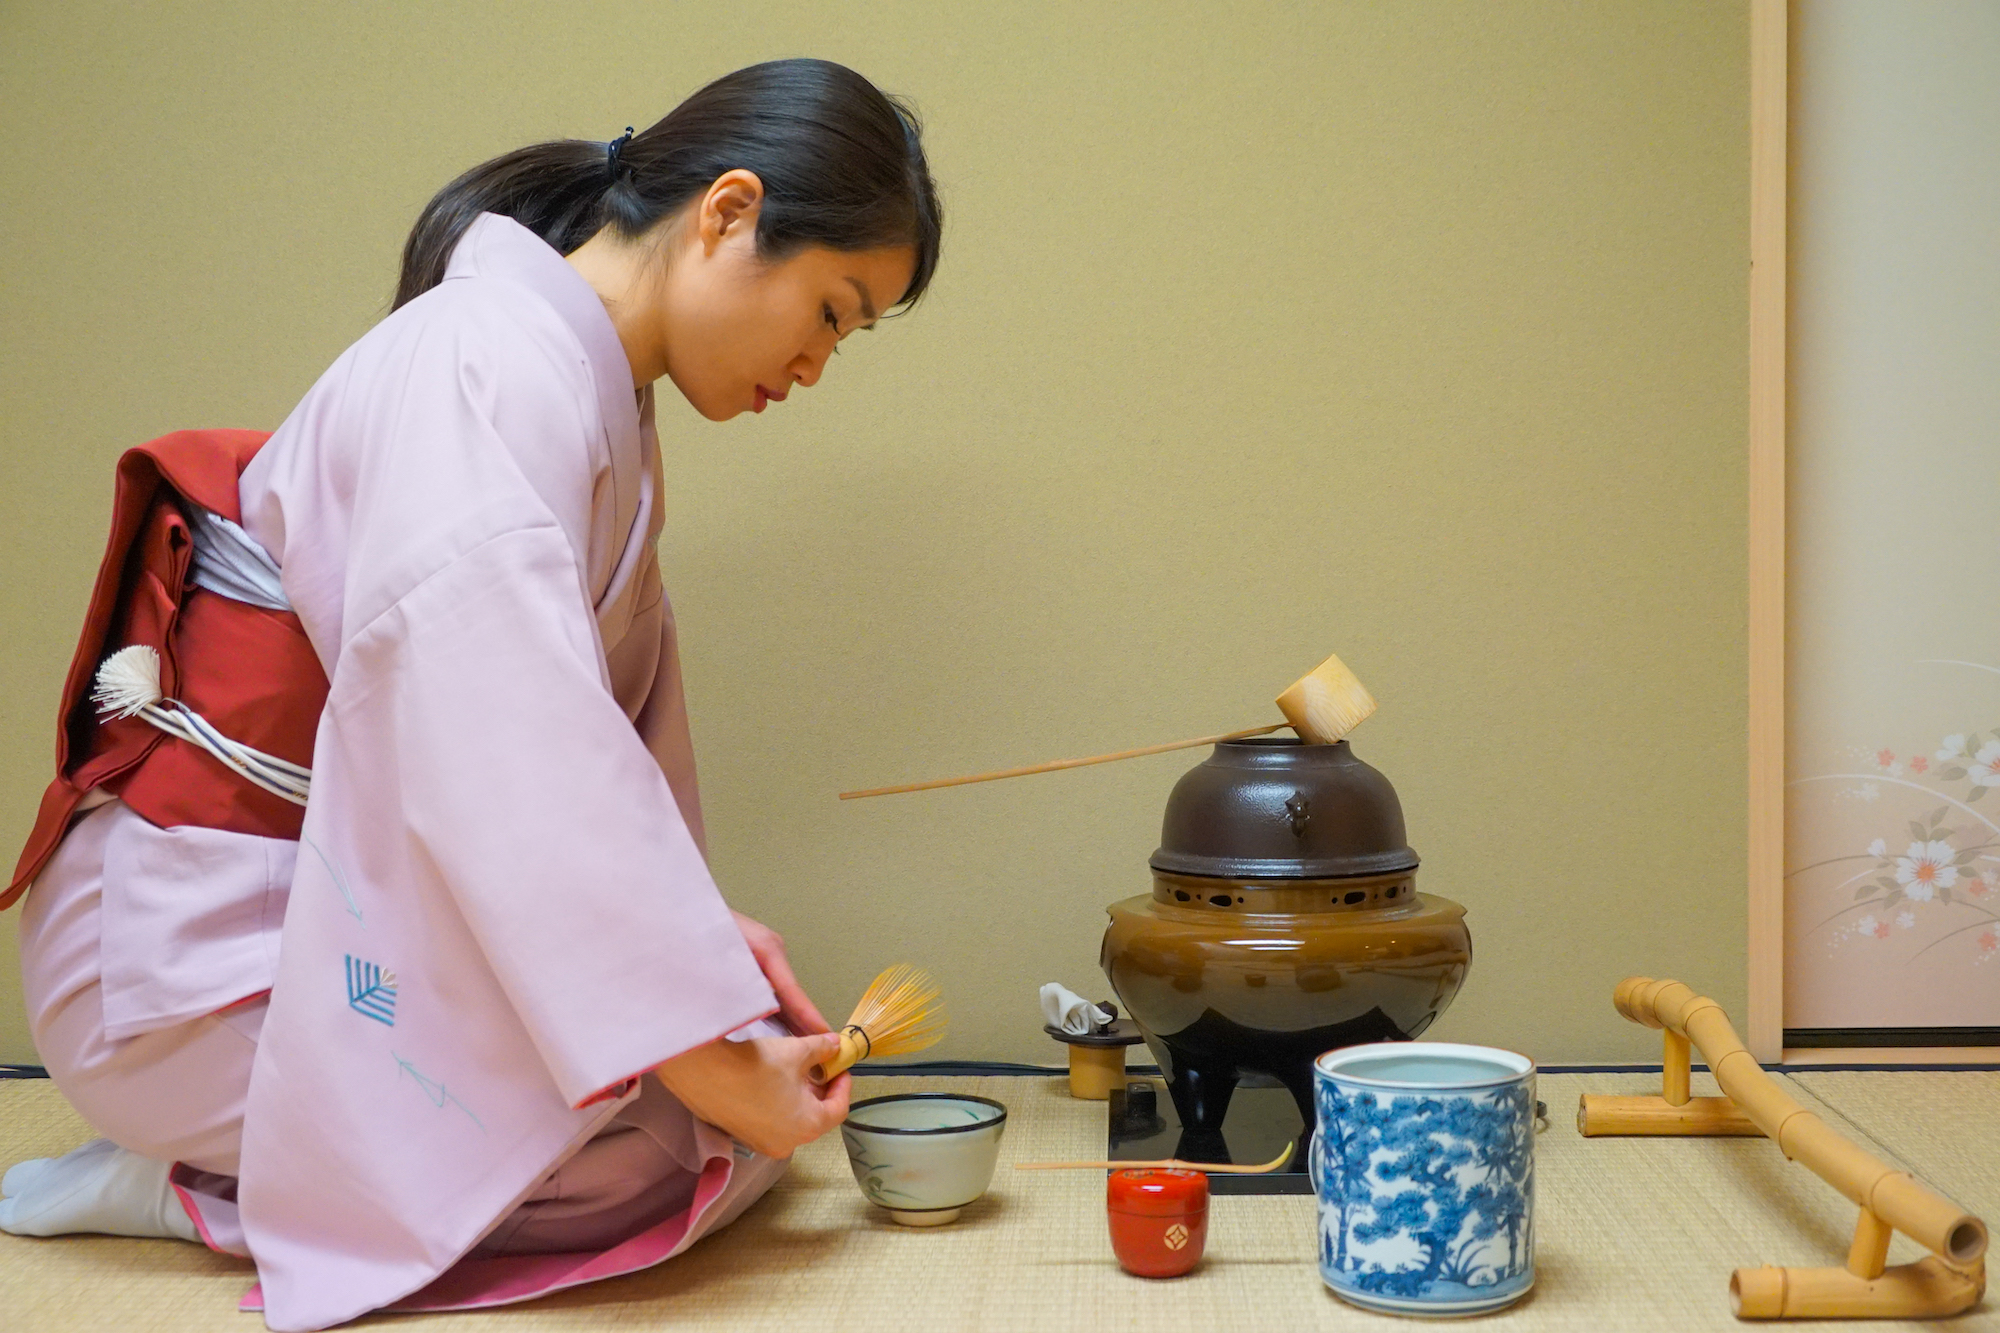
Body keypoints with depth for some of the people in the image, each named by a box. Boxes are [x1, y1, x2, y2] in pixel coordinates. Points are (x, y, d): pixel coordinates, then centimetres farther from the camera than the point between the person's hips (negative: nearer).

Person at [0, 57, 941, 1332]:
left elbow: (595, 728, 11)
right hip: (199, 945, -10)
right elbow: (505, 759, -31)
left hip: (349, 912, 10)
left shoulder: (604, 408, 11)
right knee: (658, 1158, -21)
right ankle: (175, 1185, -6)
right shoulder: (488, 364, -21)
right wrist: (697, 1050, -28)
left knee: (750, 1112, 0)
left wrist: (694, 926, -4)